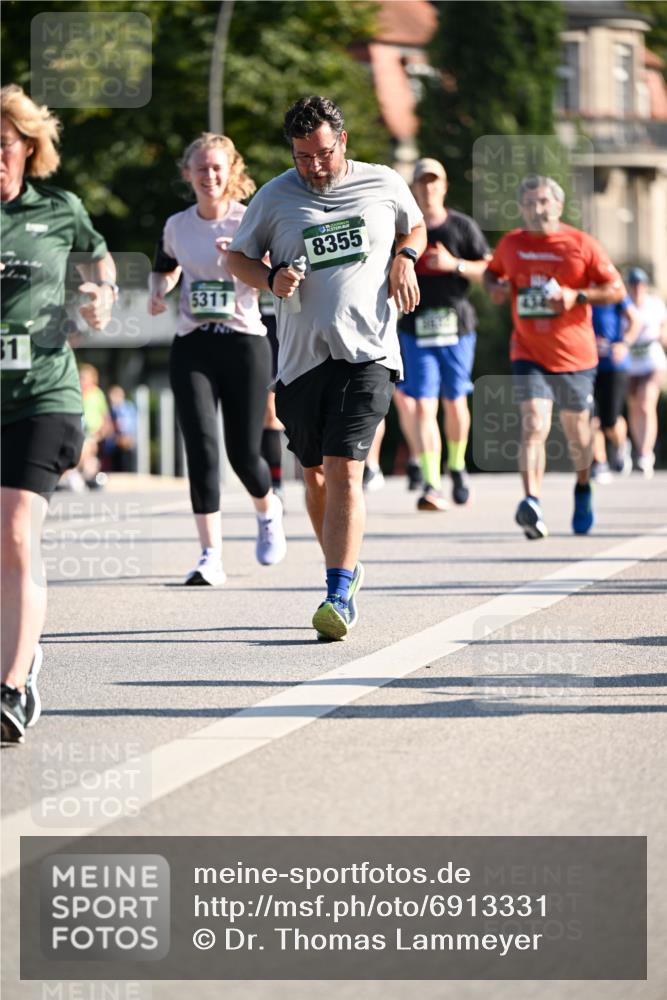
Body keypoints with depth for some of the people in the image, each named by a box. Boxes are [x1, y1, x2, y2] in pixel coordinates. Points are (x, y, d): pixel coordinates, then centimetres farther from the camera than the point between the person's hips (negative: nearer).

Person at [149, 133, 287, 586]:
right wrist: (159, 293, 5)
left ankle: (268, 511, 36)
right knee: (202, 447, -12)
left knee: (244, 452, 0)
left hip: (245, 343, -2)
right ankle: (211, 557, -11)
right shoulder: (177, 226, 7)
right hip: (192, 347, 2)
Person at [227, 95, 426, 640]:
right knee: (316, 474, 12)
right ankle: (347, 569, 34)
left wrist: (404, 258, 2)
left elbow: (415, 227, 24)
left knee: (344, 473, -16)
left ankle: (340, 595, -19)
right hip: (301, 355, 2)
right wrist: (272, 278, -6)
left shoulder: (385, 185, 5)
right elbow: (240, 256, 15)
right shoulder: (275, 197, 4)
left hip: (366, 353, -2)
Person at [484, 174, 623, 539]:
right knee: (533, 425, -18)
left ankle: (583, 489, 42)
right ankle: (532, 503, -30)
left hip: (575, 355, 0)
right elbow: (491, 273, 23)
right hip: (528, 354, 0)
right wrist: (495, 287, -1)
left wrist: (577, 296, -17)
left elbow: (616, 289, -1)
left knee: (576, 430, 13)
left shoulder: (582, 244, -5)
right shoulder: (511, 244, 3)